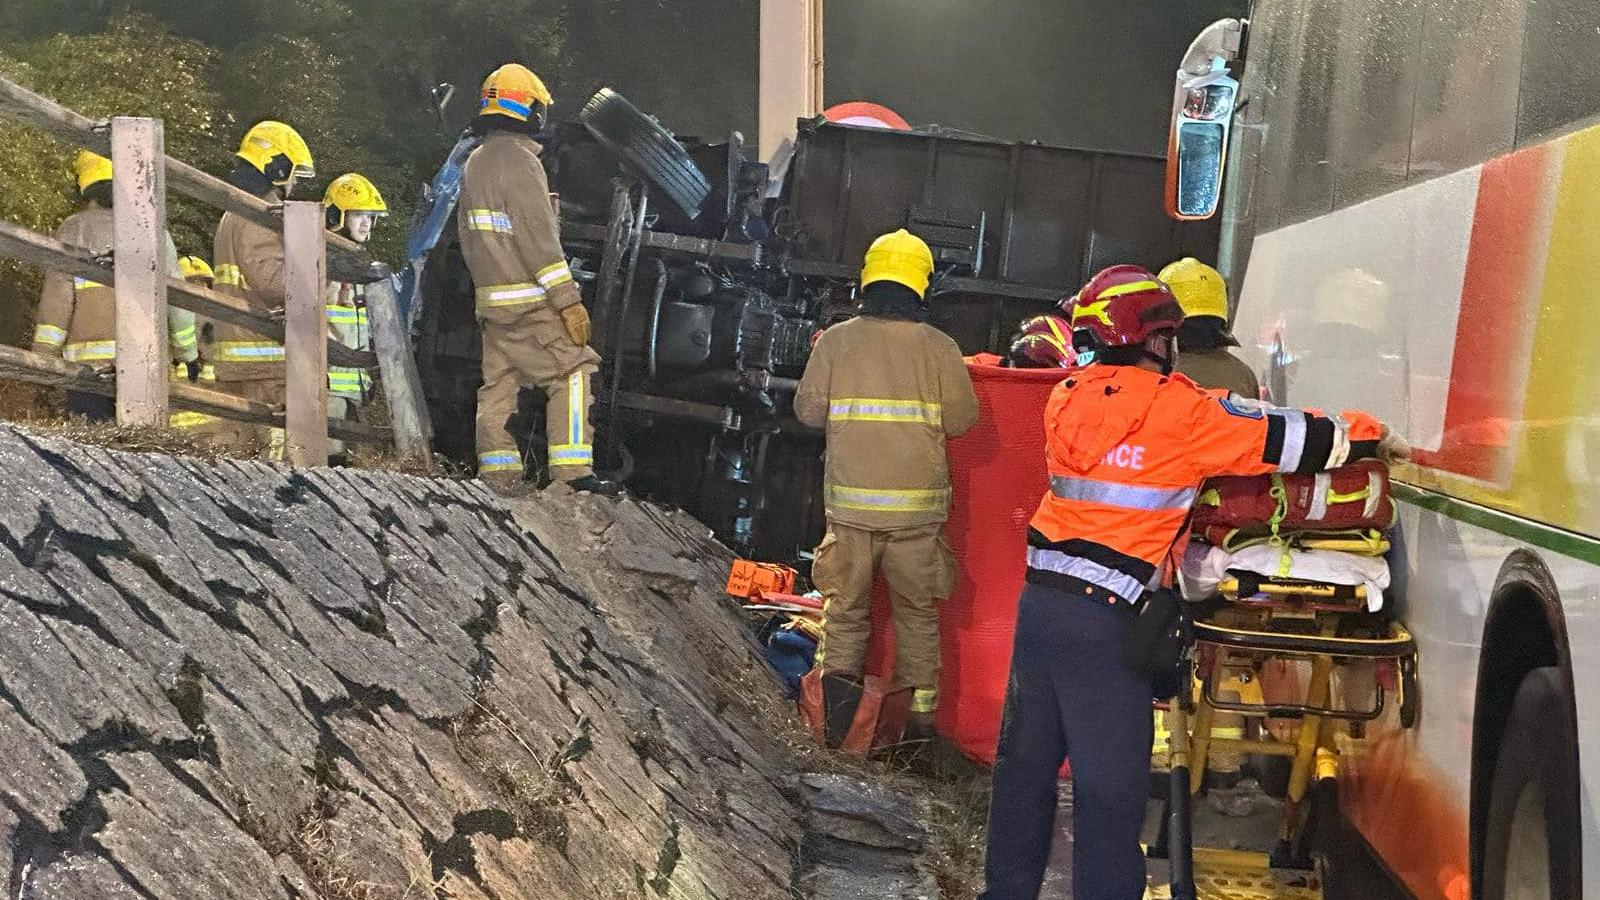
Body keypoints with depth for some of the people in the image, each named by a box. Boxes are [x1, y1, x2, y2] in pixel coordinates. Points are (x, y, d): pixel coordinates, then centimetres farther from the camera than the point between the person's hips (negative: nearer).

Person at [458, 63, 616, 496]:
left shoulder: (475, 164, 15)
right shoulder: (520, 160, -13)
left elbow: (468, 237, 20)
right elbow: (538, 237, -18)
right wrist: (569, 300, -17)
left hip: (491, 302, 9)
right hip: (529, 300, -9)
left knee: (498, 383, 11)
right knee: (574, 372, -5)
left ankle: (497, 472, 12)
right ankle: (572, 471, -11)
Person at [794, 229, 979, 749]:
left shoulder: (836, 341, -3)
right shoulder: (938, 347, -4)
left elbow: (808, 409, 2)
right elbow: (962, 419, -1)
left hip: (851, 501, 0)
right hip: (918, 503, 0)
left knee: (846, 604, 14)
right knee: (918, 611, 12)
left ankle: (839, 673, -6)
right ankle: (921, 714, 14)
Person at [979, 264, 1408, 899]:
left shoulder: (1069, 399, 7)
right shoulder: (1184, 412, -9)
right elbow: (1289, 439, -3)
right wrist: (1370, 439, 12)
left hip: (1040, 600, 6)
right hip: (1106, 616, -6)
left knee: (1026, 760, 16)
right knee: (1109, 786, 1)